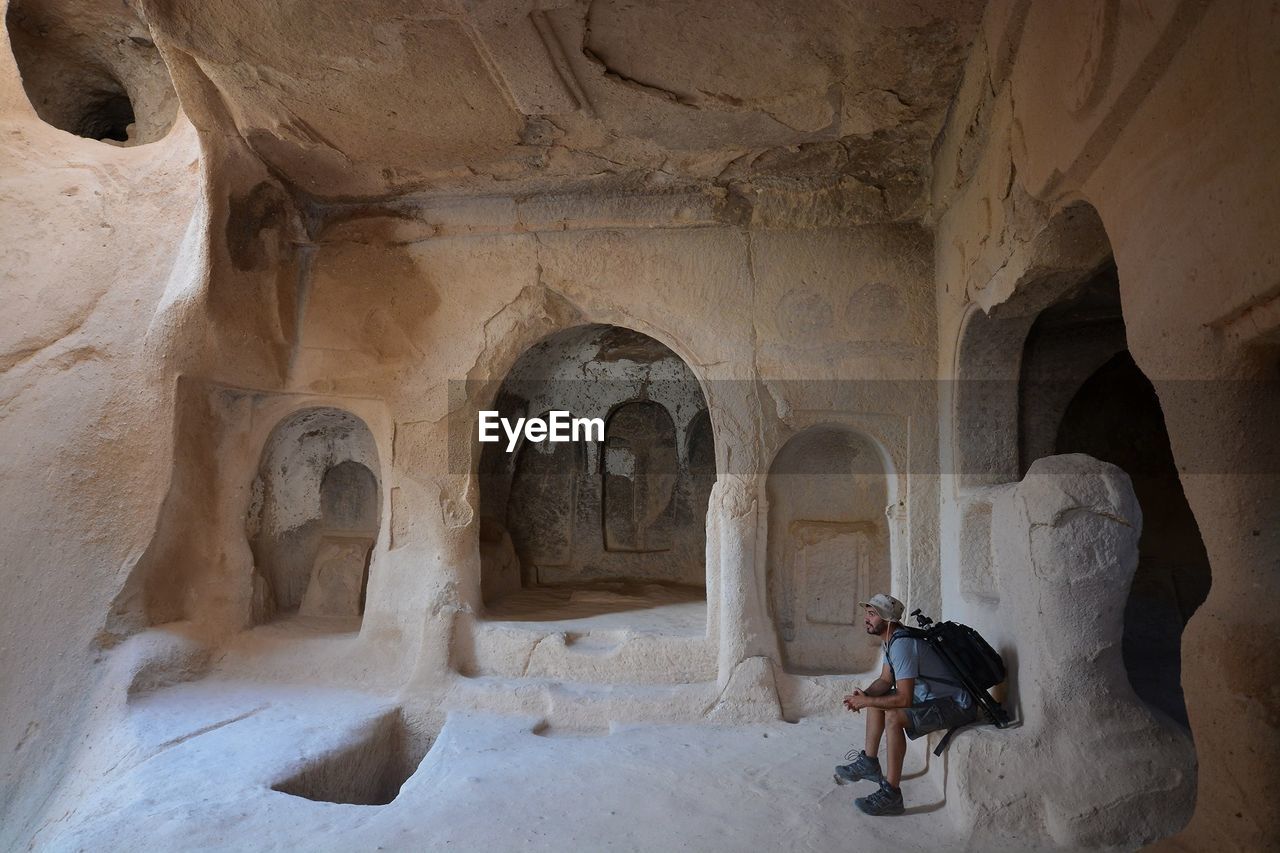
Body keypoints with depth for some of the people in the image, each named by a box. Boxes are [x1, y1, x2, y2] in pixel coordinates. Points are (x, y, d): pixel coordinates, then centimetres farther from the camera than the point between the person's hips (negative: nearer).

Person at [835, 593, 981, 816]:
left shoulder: (902, 644, -27)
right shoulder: (891, 640, 4)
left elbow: (904, 699, -31)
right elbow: (885, 680, 11)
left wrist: (866, 701, -20)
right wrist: (864, 695, -9)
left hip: (957, 706, -11)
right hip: (932, 696, 11)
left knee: (894, 717, -28)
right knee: (876, 698, 11)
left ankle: (891, 795, -19)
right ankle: (869, 763, 18)